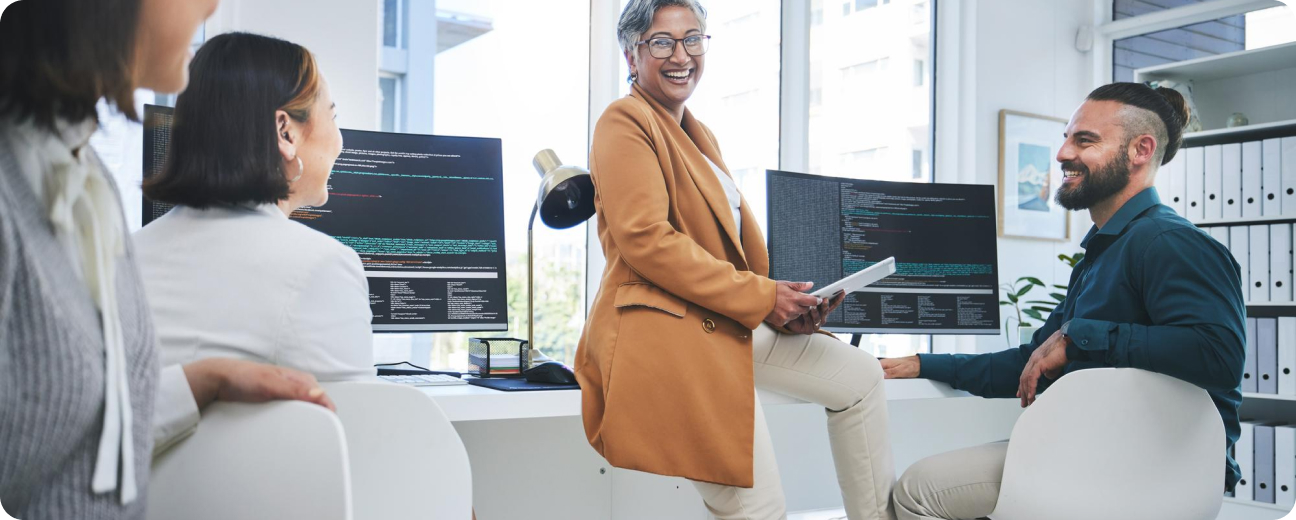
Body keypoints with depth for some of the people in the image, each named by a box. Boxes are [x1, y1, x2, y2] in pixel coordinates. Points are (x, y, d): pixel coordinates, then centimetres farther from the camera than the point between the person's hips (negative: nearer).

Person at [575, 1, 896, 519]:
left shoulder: (700, 136, 22)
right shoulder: (625, 121, -7)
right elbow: (644, 240, -18)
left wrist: (784, 308, 1)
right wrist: (762, 296, -16)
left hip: (727, 324, 10)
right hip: (662, 330, -10)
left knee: (859, 376, 11)